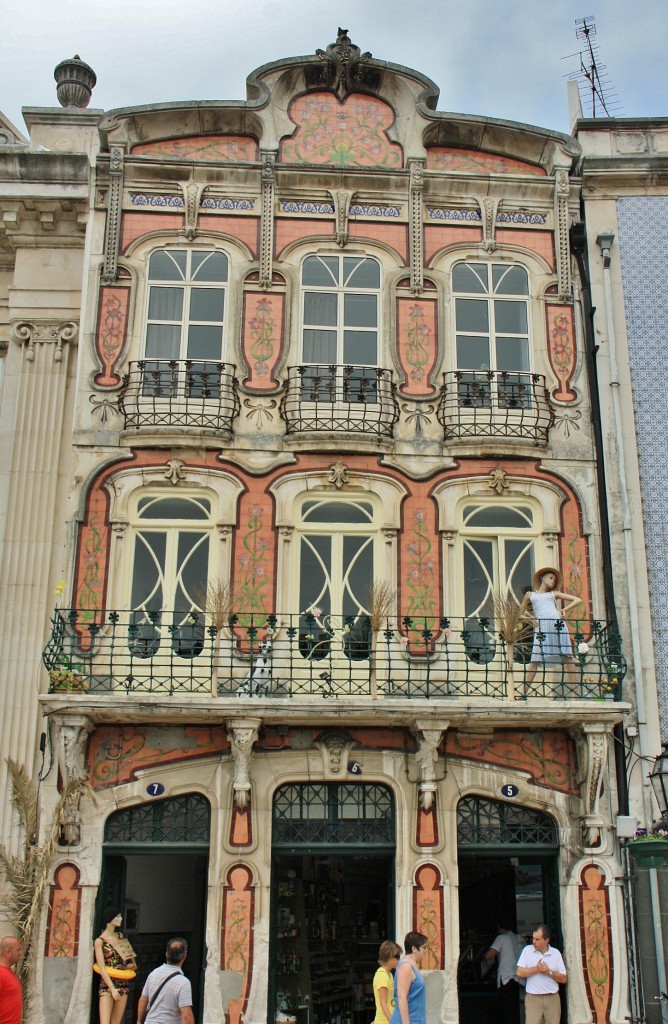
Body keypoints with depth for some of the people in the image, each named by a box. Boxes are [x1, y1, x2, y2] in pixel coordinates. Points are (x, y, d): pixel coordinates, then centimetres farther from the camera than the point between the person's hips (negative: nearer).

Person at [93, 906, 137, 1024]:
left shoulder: (120, 936, 13)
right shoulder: (100, 941, -3)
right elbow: (102, 968, -11)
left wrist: (132, 964, 0)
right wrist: (112, 988, -20)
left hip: (123, 984, 5)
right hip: (107, 985, -5)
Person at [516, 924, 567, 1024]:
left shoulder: (556, 953, 2)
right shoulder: (527, 950, 0)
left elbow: (564, 979, 2)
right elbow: (520, 973, -6)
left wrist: (549, 972, -12)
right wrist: (536, 969, -16)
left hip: (552, 998, 2)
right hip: (533, 998, -2)